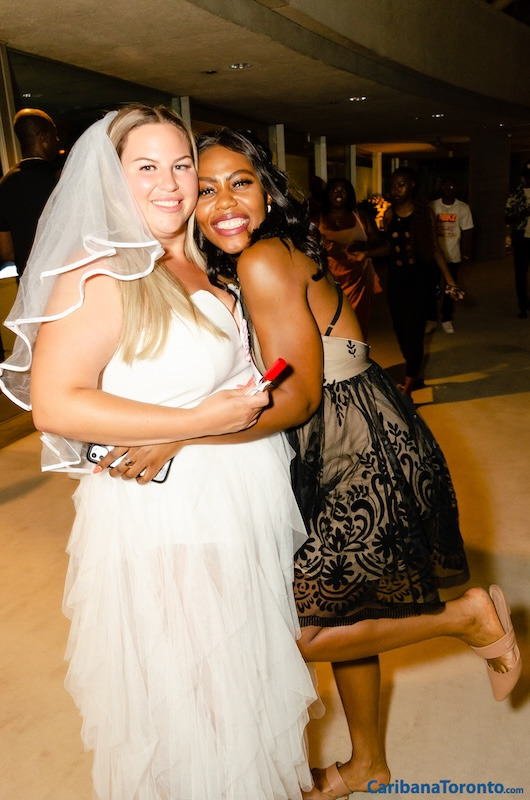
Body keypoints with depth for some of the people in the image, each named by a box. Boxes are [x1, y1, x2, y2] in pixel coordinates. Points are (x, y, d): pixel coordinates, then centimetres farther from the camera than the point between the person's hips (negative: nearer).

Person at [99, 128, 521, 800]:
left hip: (365, 464, -10)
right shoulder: (257, 263, 12)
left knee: (293, 631, 1)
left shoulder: (262, 260, -16)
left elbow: (293, 398, -20)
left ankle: (467, 619, 11)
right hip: (340, 464, 10)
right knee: (333, 608, 22)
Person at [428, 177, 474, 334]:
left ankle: (447, 320, 19)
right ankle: (431, 320, 13)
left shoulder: (463, 208, -1)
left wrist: (467, 253, -5)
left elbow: (467, 232, 0)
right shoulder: (432, 206, -2)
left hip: (453, 256, 0)